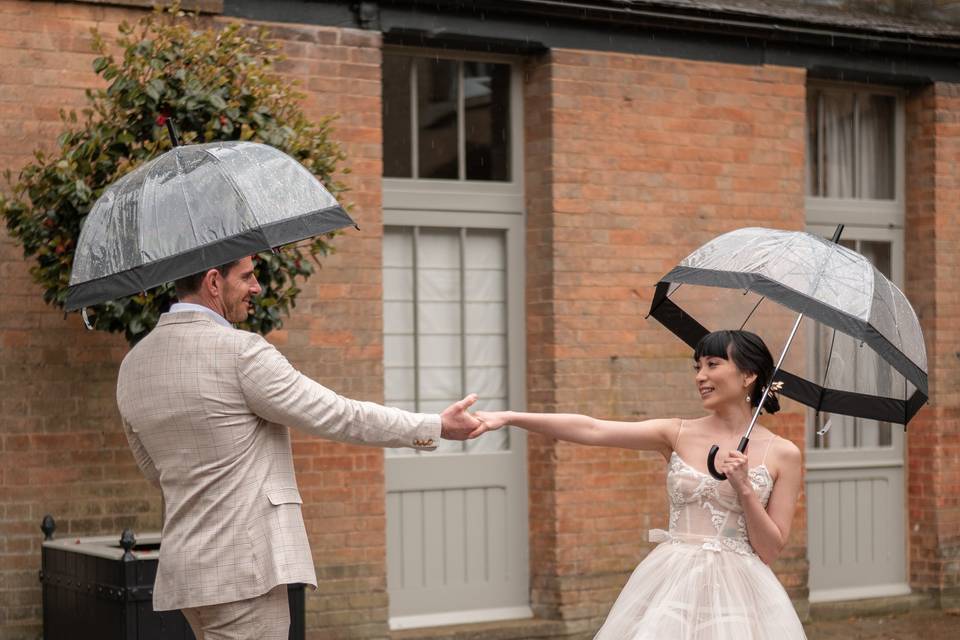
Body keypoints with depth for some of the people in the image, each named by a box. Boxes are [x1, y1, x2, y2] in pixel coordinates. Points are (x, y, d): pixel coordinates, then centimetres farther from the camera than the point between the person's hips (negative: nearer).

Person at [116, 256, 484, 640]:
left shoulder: (133, 366, 8)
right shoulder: (240, 352, -15)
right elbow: (336, 417, -11)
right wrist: (436, 427, -1)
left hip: (184, 569, 8)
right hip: (243, 567, -8)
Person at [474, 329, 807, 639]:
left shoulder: (783, 454, 0)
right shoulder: (677, 435, 3)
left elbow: (770, 550, -1)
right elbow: (592, 429, -8)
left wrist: (744, 490, -15)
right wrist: (509, 417, -18)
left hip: (738, 588, -1)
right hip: (671, 584, 1)